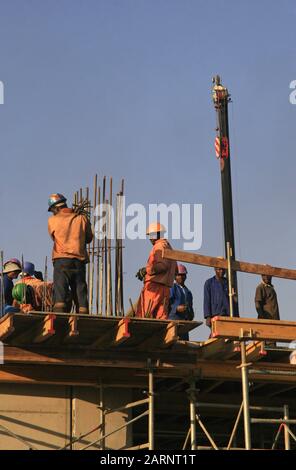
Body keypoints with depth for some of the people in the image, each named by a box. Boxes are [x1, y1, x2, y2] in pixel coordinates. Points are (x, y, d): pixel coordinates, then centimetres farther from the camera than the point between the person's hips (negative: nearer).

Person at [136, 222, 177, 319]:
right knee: (161, 315, 5)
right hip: (165, 287, 9)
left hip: (155, 284, -9)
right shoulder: (169, 247, 25)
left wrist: (146, 270, -18)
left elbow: (163, 265, -19)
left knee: (143, 314, -11)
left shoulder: (160, 246, -5)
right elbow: (175, 269, 26)